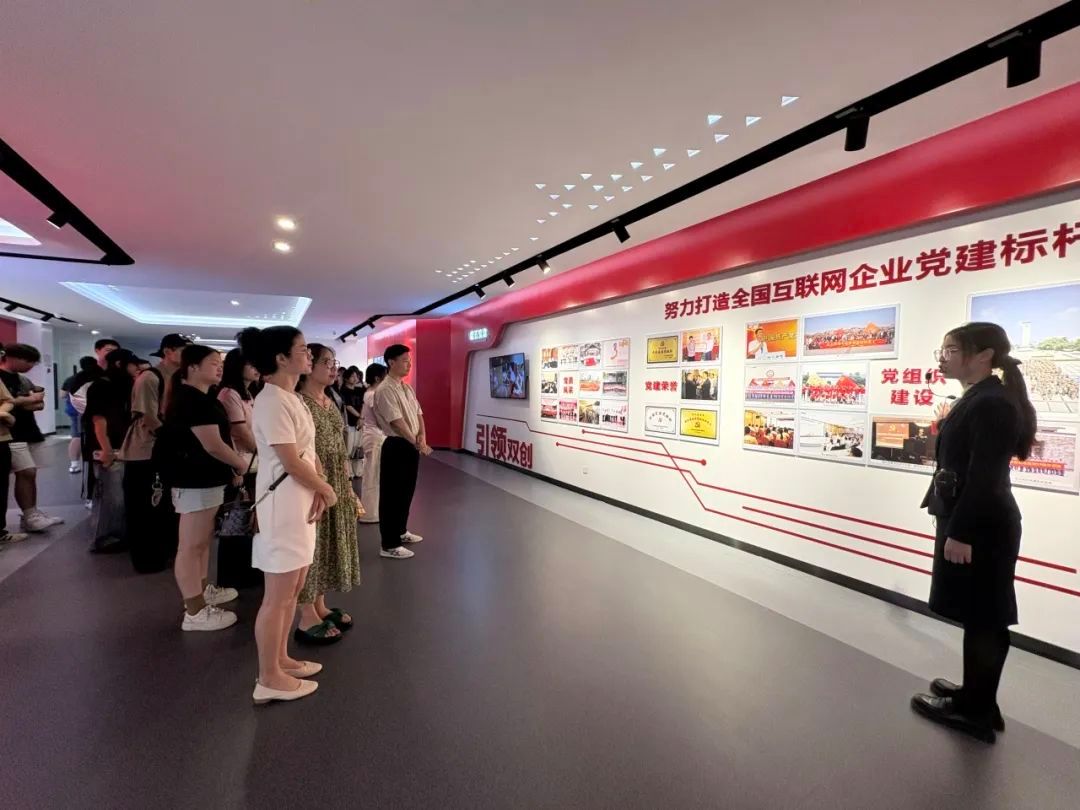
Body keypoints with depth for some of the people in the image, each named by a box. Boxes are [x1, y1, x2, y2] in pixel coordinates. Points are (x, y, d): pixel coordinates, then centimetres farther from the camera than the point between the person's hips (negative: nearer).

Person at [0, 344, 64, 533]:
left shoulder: (23, 380, 17)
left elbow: (39, 404, 18)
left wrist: (36, 403, -5)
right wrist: (29, 399, -10)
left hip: (29, 431, 8)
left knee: (30, 473, 9)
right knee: (26, 472, -13)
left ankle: (32, 514, 15)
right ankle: (30, 517, -10)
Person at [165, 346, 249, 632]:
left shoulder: (202, 398, 14)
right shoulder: (191, 400, -19)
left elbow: (218, 438, 20)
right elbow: (213, 445, -23)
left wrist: (232, 467, 11)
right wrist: (242, 465, -8)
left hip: (205, 479, 11)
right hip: (195, 481, -11)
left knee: (203, 540, 22)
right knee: (191, 546, -2)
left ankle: (202, 590, 37)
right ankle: (195, 612, 6)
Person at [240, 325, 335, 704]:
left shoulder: (291, 397, 11)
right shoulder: (272, 401, -20)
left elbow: (310, 451, 10)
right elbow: (292, 463, -21)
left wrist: (319, 492, -4)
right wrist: (326, 490, -7)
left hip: (301, 502, 10)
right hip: (283, 504, -10)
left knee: (293, 589, 20)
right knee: (278, 596, 4)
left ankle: (280, 659, 36)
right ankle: (269, 678, 20)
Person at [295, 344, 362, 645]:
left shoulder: (329, 402, 10)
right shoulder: (299, 402, -15)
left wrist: (348, 487, 16)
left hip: (336, 487, 9)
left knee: (327, 545, 16)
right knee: (311, 547, 2)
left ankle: (320, 606, 31)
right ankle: (307, 619, 16)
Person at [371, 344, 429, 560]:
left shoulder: (407, 387, 12)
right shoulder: (385, 390, -16)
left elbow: (418, 413, 12)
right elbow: (397, 422, -19)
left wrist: (422, 437, -6)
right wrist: (417, 444, -15)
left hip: (412, 445, 9)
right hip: (396, 446, -9)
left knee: (407, 491, 19)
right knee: (392, 494, -1)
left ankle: (401, 531, 36)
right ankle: (389, 545, 8)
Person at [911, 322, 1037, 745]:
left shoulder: (993, 404, -19)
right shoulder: (978, 399, 12)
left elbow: (984, 478, -23)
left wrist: (961, 533, -22)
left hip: (981, 526, -10)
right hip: (972, 519, 10)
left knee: (983, 618, 4)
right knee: (979, 615, 19)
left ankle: (976, 710, 18)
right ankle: (976, 694, 33)